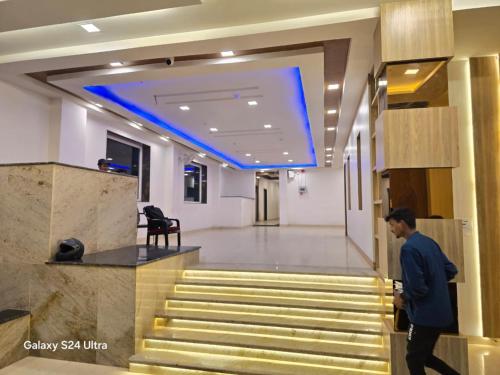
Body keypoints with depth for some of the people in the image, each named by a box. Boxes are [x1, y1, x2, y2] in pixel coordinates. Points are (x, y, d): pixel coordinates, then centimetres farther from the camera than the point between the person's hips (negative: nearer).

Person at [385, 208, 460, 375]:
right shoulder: (429, 242, 6)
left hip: (425, 315, -9)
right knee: (424, 356, 23)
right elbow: (451, 270, 13)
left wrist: (402, 298, -6)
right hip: (440, 312, 9)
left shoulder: (409, 248, -22)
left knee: (414, 359, 9)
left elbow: (416, 287, -24)